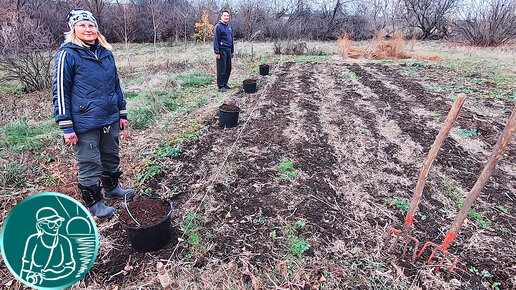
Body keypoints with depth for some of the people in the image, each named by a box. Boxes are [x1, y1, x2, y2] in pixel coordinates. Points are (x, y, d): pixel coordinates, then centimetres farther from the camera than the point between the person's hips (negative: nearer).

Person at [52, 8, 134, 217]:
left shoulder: (106, 53, 8)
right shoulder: (68, 55, -8)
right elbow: (61, 92, -8)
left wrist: (122, 113, 14)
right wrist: (67, 127, -11)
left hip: (110, 120, 6)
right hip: (85, 124, -5)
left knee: (111, 158, 19)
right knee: (89, 165, 6)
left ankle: (112, 189, 41)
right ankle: (93, 203, 25)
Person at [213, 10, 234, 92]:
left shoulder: (229, 27, 17)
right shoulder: (218, 27, -8)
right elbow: (215, 40, -12)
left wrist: (232, 51, 20)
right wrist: (217, 52, -18)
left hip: (228, 50, 8)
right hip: (222, 50, -8)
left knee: (228, 69, 10)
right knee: (221, 69, -5)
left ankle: (225, 84, 22)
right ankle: (221, 86, 2)